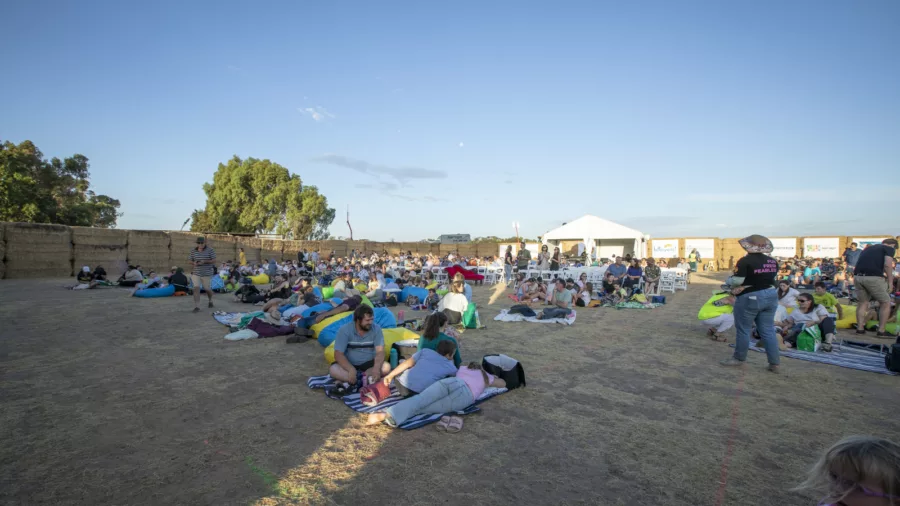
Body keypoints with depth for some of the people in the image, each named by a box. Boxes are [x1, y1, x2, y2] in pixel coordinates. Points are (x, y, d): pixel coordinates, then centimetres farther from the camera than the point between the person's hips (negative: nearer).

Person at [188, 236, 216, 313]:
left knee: (207, 289, 8)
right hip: (196, 273, 2)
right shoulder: (193, 251, 3)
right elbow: (189, 260, 9)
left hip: (207, 273, -2)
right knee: (196, 288, -11)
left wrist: (204, 262, -24)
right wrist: (194, 263, -13)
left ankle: (210, 300, 39)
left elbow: (214, 261, -10)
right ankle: (196, 307, -9)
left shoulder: (210, 250, -6)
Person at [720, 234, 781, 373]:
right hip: (771, 296, 7)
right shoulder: (773, 262, 5)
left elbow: (737, 280, -18)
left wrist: (729, 282, 1)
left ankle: (739, 358, 17)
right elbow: (771, 277, 14)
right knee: (768, 330, 12)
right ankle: (774, 363, 15)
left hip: (750, 298, -7)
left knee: (743, 330, 6)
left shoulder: (745, 261, -16)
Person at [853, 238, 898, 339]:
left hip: (857, 276, 6)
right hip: (873, 277, -5)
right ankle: (881, 331, 13)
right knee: (885, 303, 12)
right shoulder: (889, 248, 9)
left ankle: (860, 329, 20)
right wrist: (890, 281, 2)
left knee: (863, 302, 21)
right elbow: (887, 265, -6)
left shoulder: (868, 248, 27)